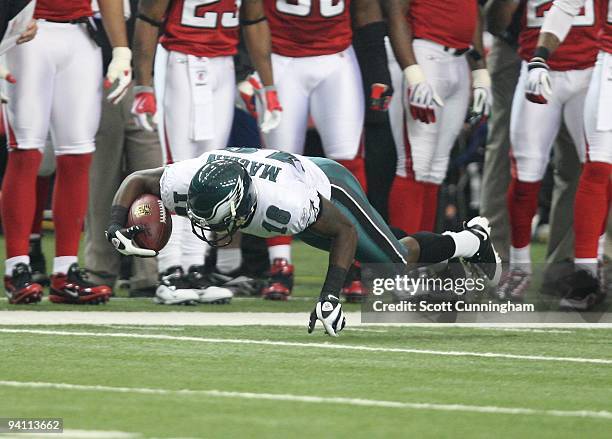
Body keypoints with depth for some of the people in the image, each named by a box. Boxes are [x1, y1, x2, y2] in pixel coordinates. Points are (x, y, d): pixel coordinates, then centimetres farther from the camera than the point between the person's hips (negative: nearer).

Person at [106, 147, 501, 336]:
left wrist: (331, 295, -38)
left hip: (327, 187, -6)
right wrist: (116, 227, -31)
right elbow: (136, 180, -14)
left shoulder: (282, 205, -48)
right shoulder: (186, 184, -36)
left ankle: (472, 241, 33)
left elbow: (345, 230, -32)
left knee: (395, 265, 4)